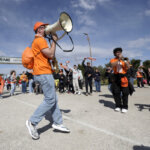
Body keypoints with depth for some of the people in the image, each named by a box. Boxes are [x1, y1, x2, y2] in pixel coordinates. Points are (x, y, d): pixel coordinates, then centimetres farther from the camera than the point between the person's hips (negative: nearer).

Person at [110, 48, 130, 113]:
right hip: (116, 77, 0)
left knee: (124, 92, 0)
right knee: (116, 92, 3)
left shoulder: (124, 60, 10)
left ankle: (125, 107, 10)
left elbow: (128, 67, -5)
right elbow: (113, 65, -16)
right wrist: (119, 59, -21)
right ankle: (118, 106, 17)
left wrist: (123, 60, -15)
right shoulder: (113, 60, 6)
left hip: (123, 77, 0)